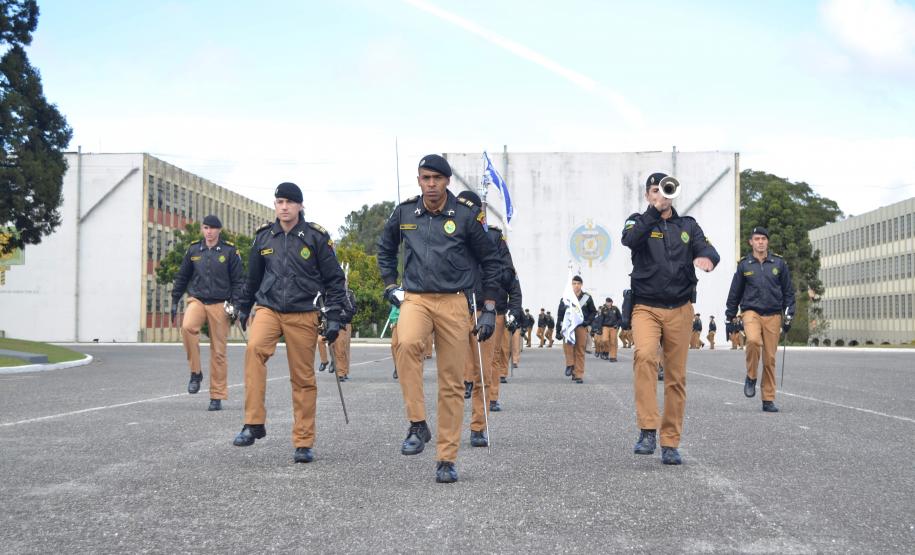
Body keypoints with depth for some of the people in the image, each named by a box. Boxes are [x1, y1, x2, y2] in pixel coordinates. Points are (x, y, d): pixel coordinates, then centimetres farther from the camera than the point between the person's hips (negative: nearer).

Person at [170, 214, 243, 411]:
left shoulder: (229, 251, 1)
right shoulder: (193, 250, 9)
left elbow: (238, 280, 2)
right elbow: (182, 277, 17)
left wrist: (235, 305, -7)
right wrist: (175, 301, 14)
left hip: (219, 304, -1)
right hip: (197, 300, 2)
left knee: (218, 351, 0)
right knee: (187, 327, -31)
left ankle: (217, 396, 9)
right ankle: (196, 372, -14)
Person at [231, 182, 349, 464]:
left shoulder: (316, 237, -2)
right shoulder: (264, 237, 7)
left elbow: (334, 279, 1)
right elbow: (253, 276, 21)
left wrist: (334, 317, -5)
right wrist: (243, 308, 28)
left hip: (303, 315, -1)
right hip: (268, 308, 1)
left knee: (303, 379, 2)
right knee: (254, 348, -29)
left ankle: (304, 443, 14)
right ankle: (254, 423, -24)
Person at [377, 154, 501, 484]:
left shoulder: (466, 215, -2)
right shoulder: (404, 213, 5)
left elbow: (490, 261, 7)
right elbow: (385, 249, 25)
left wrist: (489, 310, 3)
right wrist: (390, 286, 14)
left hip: (454, 303, -1)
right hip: (415, 299, 1)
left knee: (452, 383, 1)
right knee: (406, 343, -33)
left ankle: (447, 460, 11)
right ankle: (418, 425, -23)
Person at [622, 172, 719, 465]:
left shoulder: (687, 225, 15)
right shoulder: (639, 221, 8)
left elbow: (707, 248, -1)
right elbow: (630, 240, -15)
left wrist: (707, 257, -25)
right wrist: (655, 211, -21)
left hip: (680, 309, 3)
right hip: (646, 307, -3)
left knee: (676, 377, 2)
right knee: (644, 355, -29)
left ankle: (670, 443, 10)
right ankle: (647, 431, -26)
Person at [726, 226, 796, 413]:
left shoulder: (779, 263, 6)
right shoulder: (744, 264, 5)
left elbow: (788, 291, 11)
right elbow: (735, 292, 12)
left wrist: (788, 315, 5)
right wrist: (730, 316, 12)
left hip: (773, 315, 1)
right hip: (751, 311, -1)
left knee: (770, 358, 1)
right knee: (753, 340, -31)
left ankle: (768, 400, 10)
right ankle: (751, 377, -6)